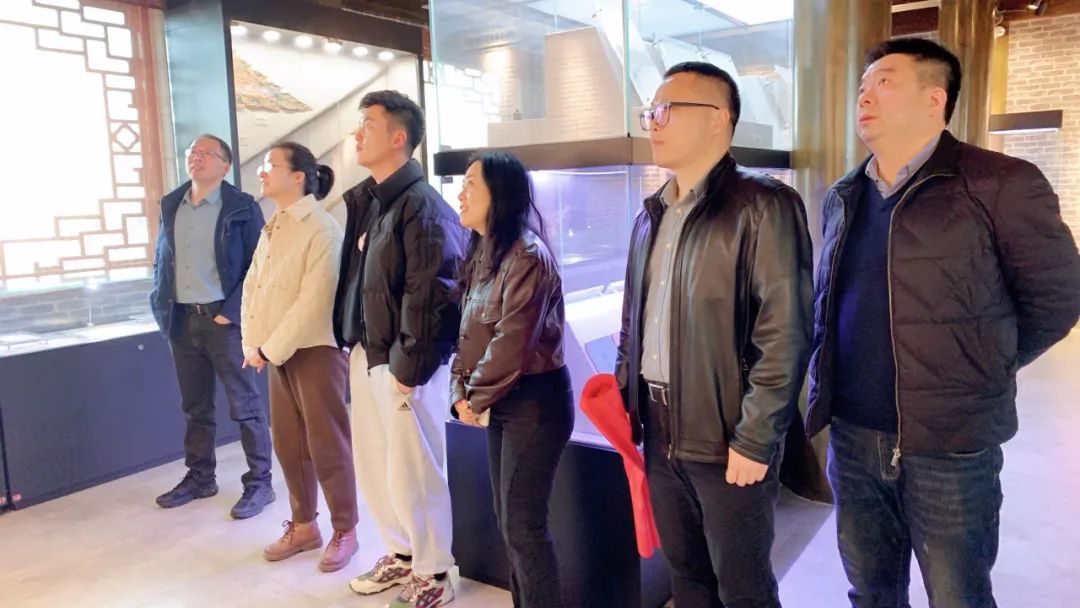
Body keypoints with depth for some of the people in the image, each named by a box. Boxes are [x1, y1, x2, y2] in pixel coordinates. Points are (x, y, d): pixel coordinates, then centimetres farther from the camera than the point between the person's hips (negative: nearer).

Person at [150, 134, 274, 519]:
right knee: (195, 406, 15)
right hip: (182, 319, 6)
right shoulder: (170, 206, 12)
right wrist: (164, 308, 6)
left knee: (244, 405, 0)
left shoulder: (241, 207, -4)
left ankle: (259, 482, 9)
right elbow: (160, 261, 17)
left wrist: (232, 312, -14)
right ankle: (199, 477, 28)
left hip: (223, 318, -5)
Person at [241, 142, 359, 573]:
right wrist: (252, 343, -2)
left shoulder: (322, 229, -14)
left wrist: (270, 349, -16)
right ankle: (303, 526, 30)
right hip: (277, 352, 8)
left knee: (327, 444, 2)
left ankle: (344, 532, 18)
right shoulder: (270, 228, 11)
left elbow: (314, 300, -19)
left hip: (315, 350, -7)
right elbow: (252, 285, 10)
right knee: (288, 443, 14)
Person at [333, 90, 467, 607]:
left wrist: (408, 367, -17)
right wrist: (355, 347, 12)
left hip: (403, 363, -9)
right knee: (373, 466, 19)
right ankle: (400, 553, 39)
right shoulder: (365, 200, 12)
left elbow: (430, 295, -20)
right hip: (366, 355, 9)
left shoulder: (421, 205, -16)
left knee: (412, 473, 3)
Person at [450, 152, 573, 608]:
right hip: (498, 402, 9)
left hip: (534, 401, -9)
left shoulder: (527, 254, -17)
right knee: (508, 520, 16)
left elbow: (512, 341, -21)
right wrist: (461, 393, 2)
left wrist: (478, 397, -10)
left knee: (523, 525, -2)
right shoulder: (482, 252, 12)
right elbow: (468, 330, 12)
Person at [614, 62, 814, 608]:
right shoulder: (652, 214, 10)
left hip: (727, 440, -6)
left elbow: (785, 336, -17)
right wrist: (624, 397, 9)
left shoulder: (763, 207, -13)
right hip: (660, 432, 7)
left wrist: (754, 440, -17)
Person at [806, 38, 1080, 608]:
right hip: (852, 437, 5)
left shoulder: (999, 184, -10)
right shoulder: (842, 198, 8)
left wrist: (977, 373, 1)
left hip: (950, 445, -5)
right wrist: (825, 389, 10)